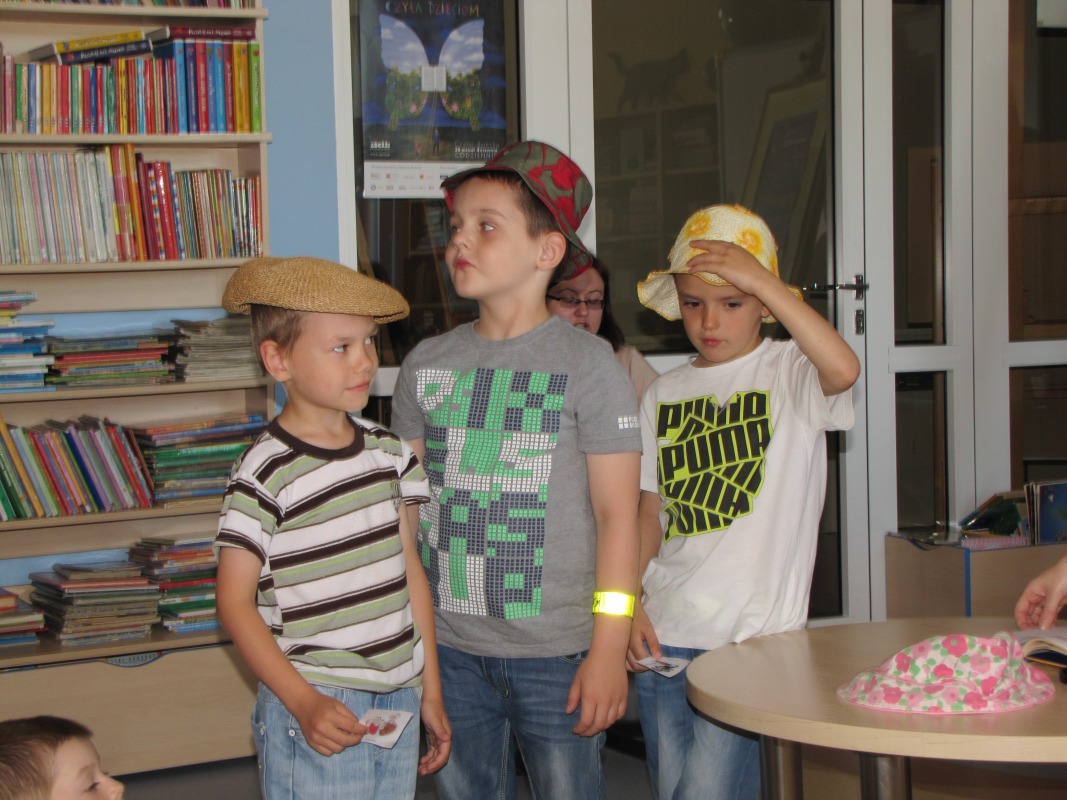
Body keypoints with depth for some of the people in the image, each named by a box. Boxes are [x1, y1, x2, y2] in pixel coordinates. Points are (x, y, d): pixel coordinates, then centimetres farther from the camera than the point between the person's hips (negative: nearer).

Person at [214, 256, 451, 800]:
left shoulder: (387, 451, 6)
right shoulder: (265, 475, -13)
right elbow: (235, 601, -11)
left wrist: (431, 691, 13)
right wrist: (304, 703, -18)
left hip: (398, 698, 6)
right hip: (318, 709, -6)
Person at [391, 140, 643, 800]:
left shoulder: (587, 363, -7)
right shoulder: (426, 364, 6)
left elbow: (618, 515, -8)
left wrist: (610, 648, -12)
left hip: (556, 651, -4)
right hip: (449, 647, 4)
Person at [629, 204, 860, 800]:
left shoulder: (790, 373, -2)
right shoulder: (664, 395, 12)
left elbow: (843, 369, -27)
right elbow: (650, 512, 13)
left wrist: (762, 278, -23)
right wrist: (628, 604, 1)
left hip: (755, 634, -5)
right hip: (665, 629, 5)